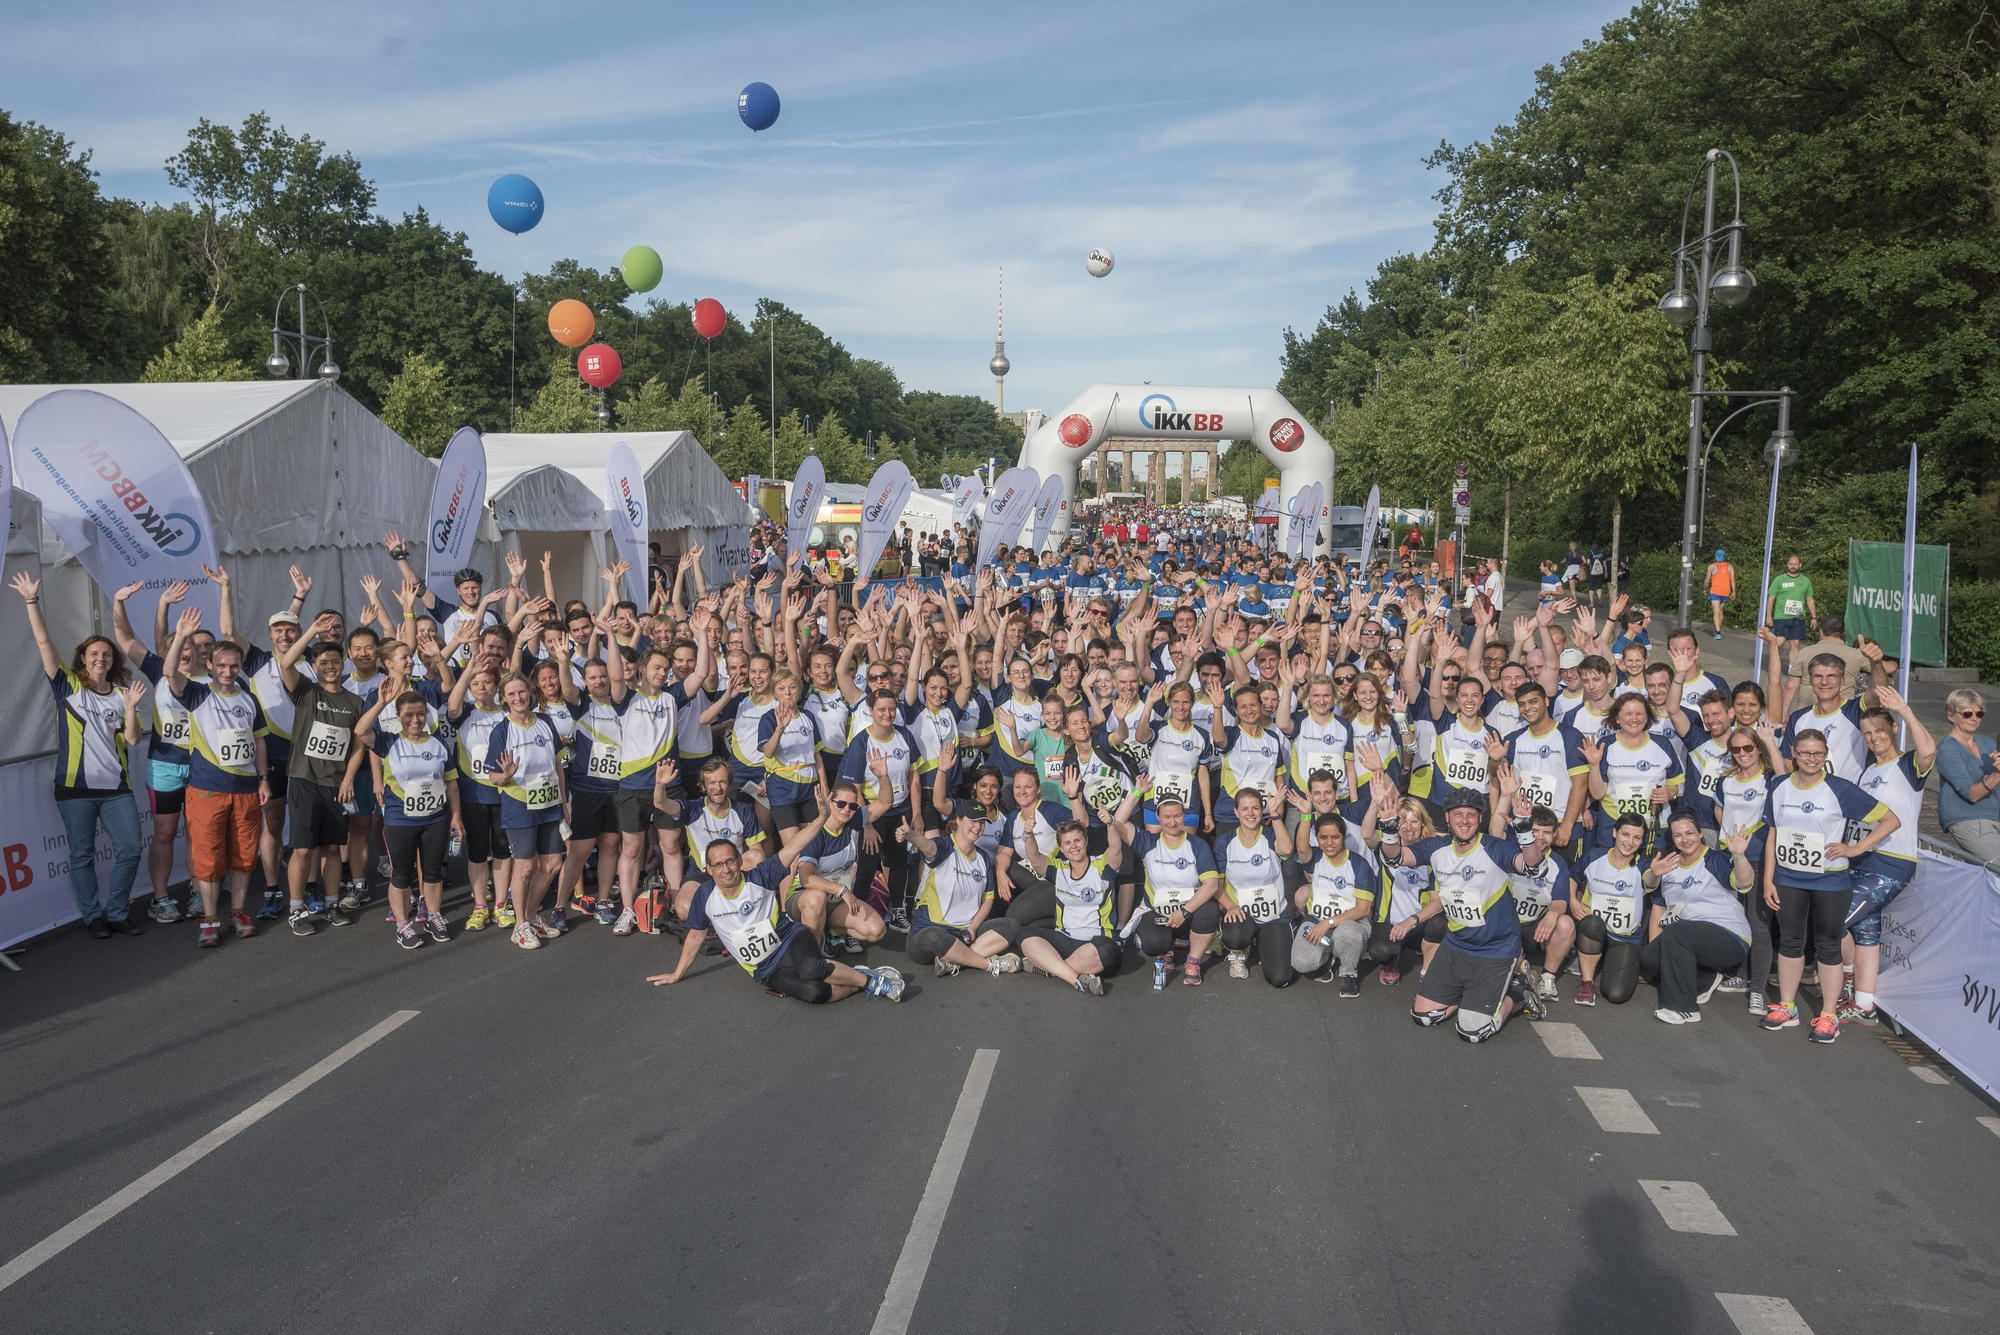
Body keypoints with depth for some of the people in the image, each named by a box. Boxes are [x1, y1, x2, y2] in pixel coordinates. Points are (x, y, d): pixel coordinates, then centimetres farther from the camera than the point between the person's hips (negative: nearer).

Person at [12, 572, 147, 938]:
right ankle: (93, 917, 18)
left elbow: (133, 739, 1)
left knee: (129, 850, 0)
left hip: (116, 787, 3)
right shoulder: (68, 686, 2)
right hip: (76, 786, -2)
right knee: (82, 855, 5)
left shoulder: (121, 693, 9)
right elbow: (44, 643, -7)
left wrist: (130, 707, -13)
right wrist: (32, 601, -14)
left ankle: (117, 914, 15)